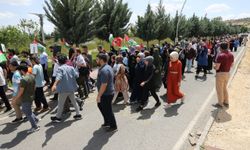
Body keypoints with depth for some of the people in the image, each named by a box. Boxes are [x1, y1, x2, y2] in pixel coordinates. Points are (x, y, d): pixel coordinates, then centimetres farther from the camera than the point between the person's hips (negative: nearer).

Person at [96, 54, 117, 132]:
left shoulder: (104, 70, -24)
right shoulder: (108, 67, 9)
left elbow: (104, 85, -28)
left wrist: (99, 96, -21)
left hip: (106, 94, -11)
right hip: (109, 92, 11)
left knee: (108, 110, 3)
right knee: (100, 106, 24)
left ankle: (113, 126, 20)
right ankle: (107, 122, 36)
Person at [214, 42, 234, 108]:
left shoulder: (220, 56, -22)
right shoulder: (231, 55, 3)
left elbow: (217, 67, -22)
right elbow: (231, 65, 12)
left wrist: (214, 66, -1)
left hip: (220, 74, -7)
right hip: (227, 73, 8)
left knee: (219, 89, 6)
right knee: (225, 88, 22)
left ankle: (220, 103, 15)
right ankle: (226, 102, 31)